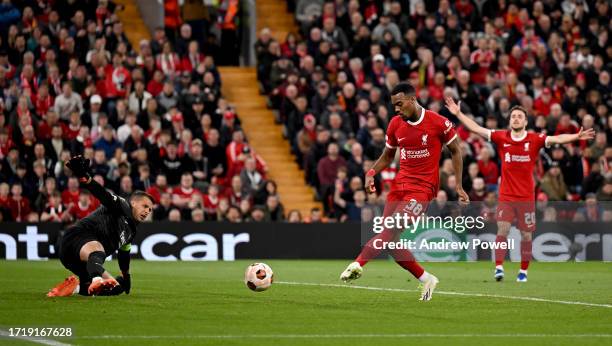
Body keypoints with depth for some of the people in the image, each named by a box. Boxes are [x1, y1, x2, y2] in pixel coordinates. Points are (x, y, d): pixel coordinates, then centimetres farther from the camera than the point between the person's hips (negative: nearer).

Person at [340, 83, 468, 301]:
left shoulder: (438, 123, -6)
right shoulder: (395, 124, 7)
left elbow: (456, 151, 6)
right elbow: (387, 156, 20)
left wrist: (459, 186, 2)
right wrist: (372, 172, 0)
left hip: (423, 188, -6)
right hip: (399, 185, 6)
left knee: (391, 230, -23)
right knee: (392, 242, 0)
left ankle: (357, 265, -35)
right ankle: (426, 279, 15)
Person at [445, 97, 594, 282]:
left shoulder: (534, 140, -3)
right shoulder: (501, 137, 1)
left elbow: (556, 139, -14)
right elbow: (477, 129, 2)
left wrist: (576, 137, -28)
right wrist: (458, 113, -3)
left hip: (526, 196, 0)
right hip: (506, 196, 0)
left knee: (526, 235, 4)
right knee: (502, 230, -12)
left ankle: (523, 271, 14)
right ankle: (499, 267, -11)